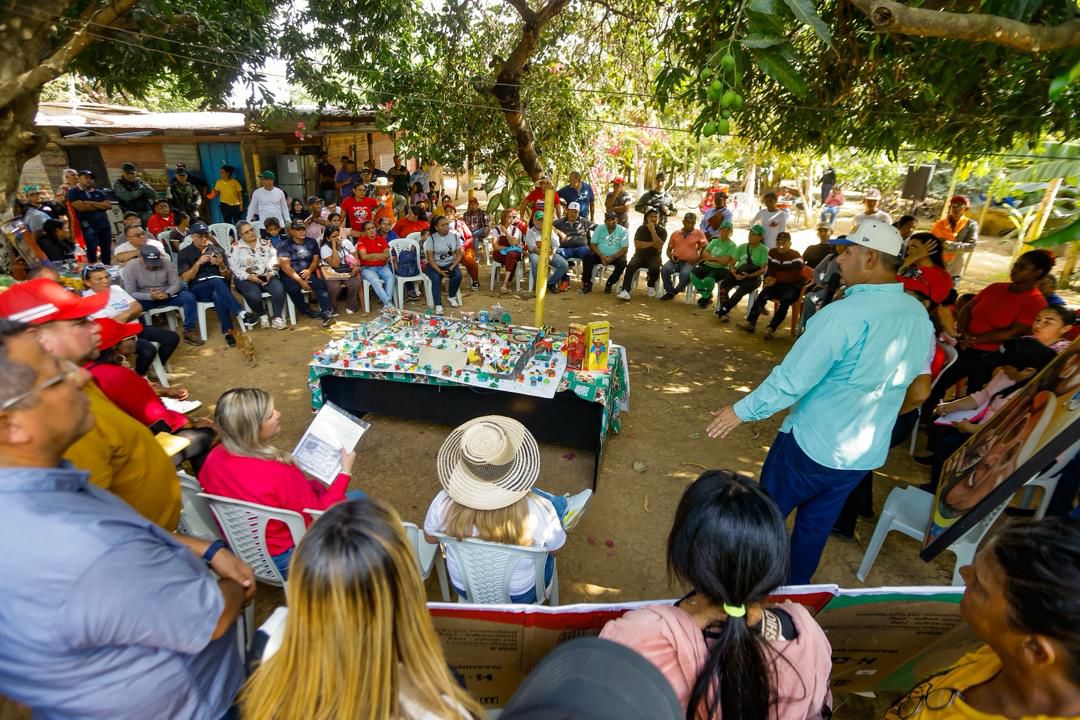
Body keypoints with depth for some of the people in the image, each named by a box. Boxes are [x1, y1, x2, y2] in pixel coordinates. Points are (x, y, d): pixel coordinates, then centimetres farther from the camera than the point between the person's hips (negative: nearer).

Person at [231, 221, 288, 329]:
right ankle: (262, 315, -4)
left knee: (279, 290, -30)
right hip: (246, 279, -2)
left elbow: (274, 259, 6)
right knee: (254, 296, -33)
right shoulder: (235, 247, 5)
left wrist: (271, 273, -11)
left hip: (267, 276, 2)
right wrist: (249, 276, -17)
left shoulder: (265, 243, 13)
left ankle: (277, 318, -22)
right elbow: (233, 267, -3)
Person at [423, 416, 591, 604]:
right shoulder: (539, 511, -34)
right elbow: (555, 548, -12)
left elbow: (430, 537, -7)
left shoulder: (445, 502, -30)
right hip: (521, 597, -2)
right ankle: (561, 509, 45)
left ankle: (561, 508, 40)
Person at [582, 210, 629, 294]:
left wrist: (612, 258, -23)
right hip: (600, 256, 1)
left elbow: (625, 249, -9)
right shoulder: (599, 228, 4)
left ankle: (609, 284, -14)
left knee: (623, 262, -32)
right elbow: (593, 244, 0)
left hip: (615, 257, -1)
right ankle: (587, 284, -17)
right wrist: (601, 256, -17)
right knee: (587, 258, -24)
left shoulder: (623, 230, -3)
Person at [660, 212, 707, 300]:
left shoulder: (699, 234, 6)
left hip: (689, 262, -3)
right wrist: (671, 257, -3)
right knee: (664, 270, -28)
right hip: (676, 260, 3)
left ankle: (675, 291, -4)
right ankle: (670, 292, -7)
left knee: (685, 274, -35)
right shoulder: (675, 233, 13)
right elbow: (669, 249, 18)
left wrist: (697, 260, -9)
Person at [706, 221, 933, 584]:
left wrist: (742, 410, -12)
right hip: (869, 451, 7)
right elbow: (913, 380, 13)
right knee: (817, 525, 23)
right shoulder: (920, 315, 0)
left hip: (813, 443, -7)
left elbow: (791, 379, -25)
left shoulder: (845, 313, -26)